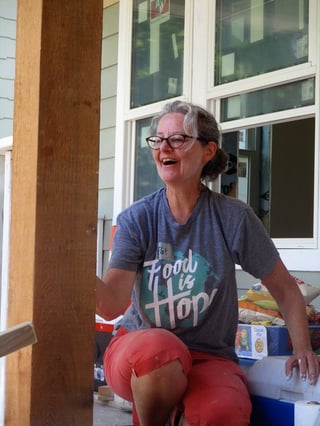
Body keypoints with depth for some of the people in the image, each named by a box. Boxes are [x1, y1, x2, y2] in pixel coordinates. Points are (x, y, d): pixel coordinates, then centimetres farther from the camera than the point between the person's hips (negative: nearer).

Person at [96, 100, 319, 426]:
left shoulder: (233, 218, -3)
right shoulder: (136, 219, -2)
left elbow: (285, 289, 8)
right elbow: (111, 305, -15)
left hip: (208, 357, 0)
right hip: (136, 348, 1)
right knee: (159, 349, -36)